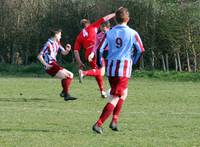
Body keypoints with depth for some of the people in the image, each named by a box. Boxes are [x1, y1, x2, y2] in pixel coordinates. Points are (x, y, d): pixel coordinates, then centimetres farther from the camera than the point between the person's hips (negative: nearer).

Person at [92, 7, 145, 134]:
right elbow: (141, 50, -1)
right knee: (115, 99, -4)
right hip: (124, 68, -5)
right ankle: (99, 124, -15)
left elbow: (100, 49, 0)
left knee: (124, 93, 26)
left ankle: (115, 121, 15)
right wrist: (134, 62, 16)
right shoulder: (132, 33, -2)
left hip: (111, 67, 5)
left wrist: (100, 64, 16)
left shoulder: (109, 33, 5)